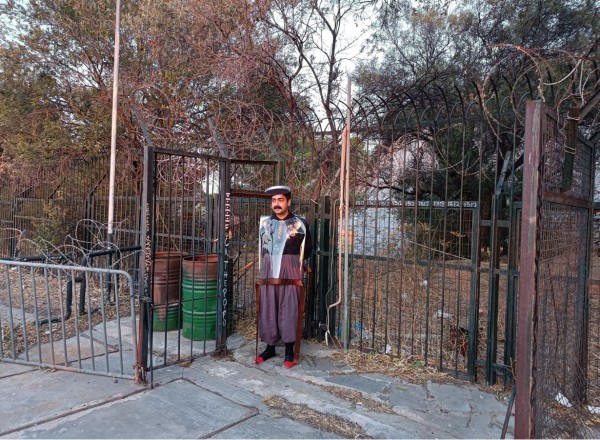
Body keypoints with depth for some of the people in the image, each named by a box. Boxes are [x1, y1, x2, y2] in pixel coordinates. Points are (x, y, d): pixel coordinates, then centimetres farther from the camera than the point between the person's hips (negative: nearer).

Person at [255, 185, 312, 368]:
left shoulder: (300, 223, -4)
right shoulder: (265, 223, 7)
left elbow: (307, 250, 8)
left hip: (290, 276, -3)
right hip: (268, 276, 3)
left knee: (288, 313, 2)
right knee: (267, 312, 9)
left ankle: (289, 351, 15)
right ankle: (270, 347, 24)